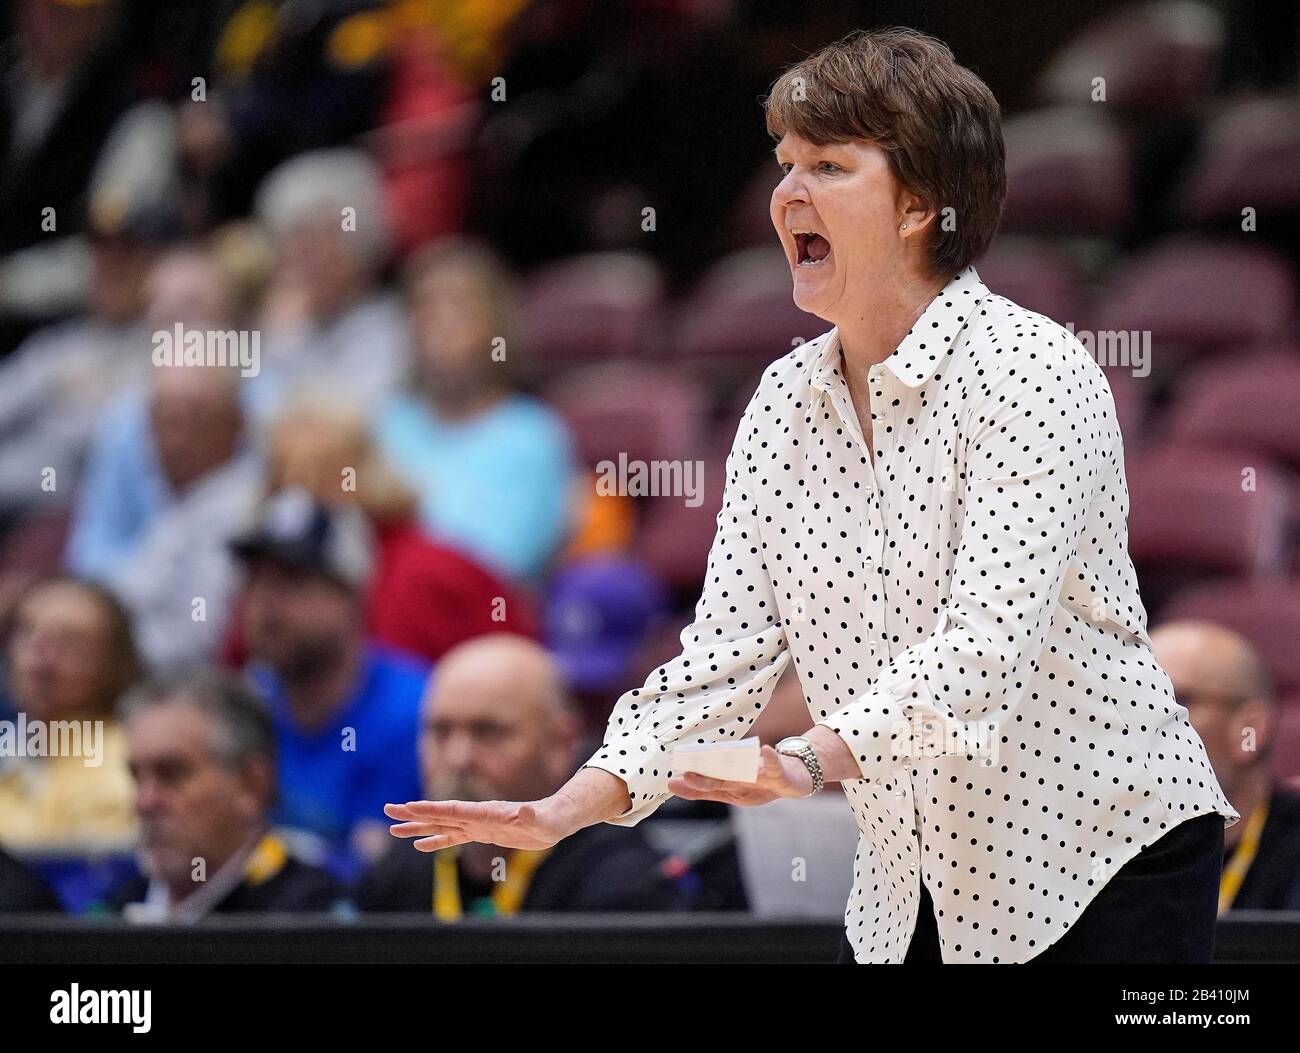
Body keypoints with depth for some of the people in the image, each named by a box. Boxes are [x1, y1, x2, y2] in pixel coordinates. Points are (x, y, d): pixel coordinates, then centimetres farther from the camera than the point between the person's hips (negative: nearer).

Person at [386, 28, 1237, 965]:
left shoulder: (1032, 369, -15)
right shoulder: (783, 403, 6)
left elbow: (988, 640, -27)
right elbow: (729, 648, 4)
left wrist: (815, 761, -41)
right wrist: (569, 808, -10)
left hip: (1107, 855, -6)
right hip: (910, 887, 6)